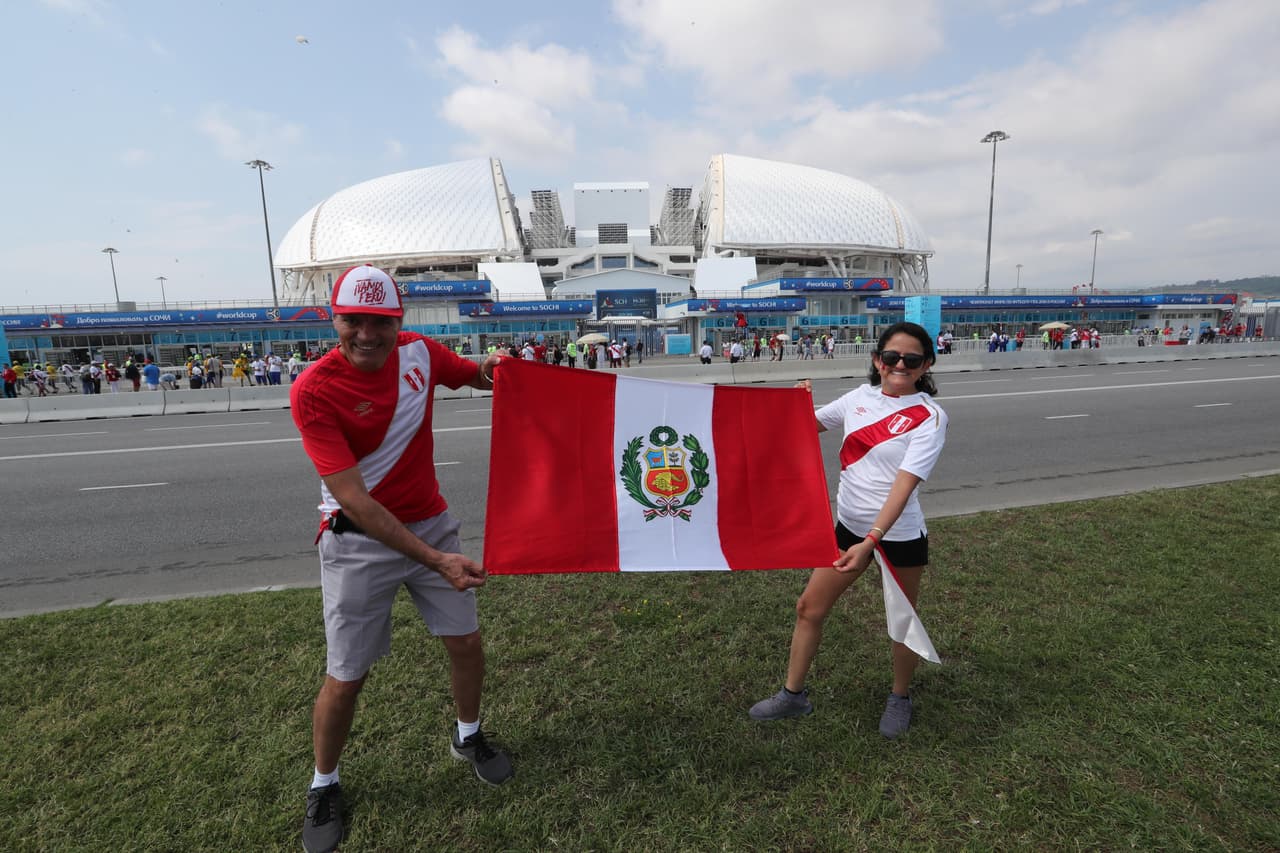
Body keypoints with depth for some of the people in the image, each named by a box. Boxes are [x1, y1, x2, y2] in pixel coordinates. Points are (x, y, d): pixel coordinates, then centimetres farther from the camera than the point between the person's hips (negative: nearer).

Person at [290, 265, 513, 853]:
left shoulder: (419, 351, -7)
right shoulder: (313, 391, -21)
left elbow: (476, 376, 14)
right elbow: (352, 499, -26)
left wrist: (494, 367, -10)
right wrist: (434, 560, -31)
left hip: (431, 522, 4)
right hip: (360, 542, -4)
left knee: (465, 640, 12)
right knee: (347, 675, 6)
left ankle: (468, 737, 41)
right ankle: (324, 786, 36)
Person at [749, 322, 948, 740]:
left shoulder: (929, 416, -14)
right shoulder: (860, 397, 0)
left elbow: (904, 483, -25)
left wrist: (871, 541, -34)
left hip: (899, 534, -4)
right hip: (849, 525, 5)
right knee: (809, 607, 9)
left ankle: (900, 698, 41)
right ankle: (793, 694, 27)